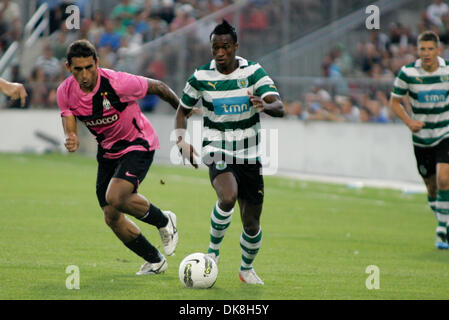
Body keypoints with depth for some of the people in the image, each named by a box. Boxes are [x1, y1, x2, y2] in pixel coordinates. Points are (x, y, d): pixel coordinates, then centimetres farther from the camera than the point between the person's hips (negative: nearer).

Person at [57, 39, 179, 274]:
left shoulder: (117, 83, -28)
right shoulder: (66, 92, -13)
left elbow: (158, 87, -13)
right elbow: (70, 129, -9)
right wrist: (71, 141, -35)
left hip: (138, 145, -6)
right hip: (108, 152, 6)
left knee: (115, 198, -29)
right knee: (112, 219, 4)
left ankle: (164, 221, 0)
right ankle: (155, 261, 25)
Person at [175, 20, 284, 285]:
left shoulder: (254, 72, -6)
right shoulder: (201, 77, -4)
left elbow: (279, 108, -17)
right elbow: (183, 111, 10)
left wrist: (265, 106, -41)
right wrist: (182, 140, -9)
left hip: (249, 154, 2)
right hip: (217, 151, -1)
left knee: (252, 224, 4)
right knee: (228, 197, -32)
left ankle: (247, 268, 34)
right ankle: (213, 250, -7)